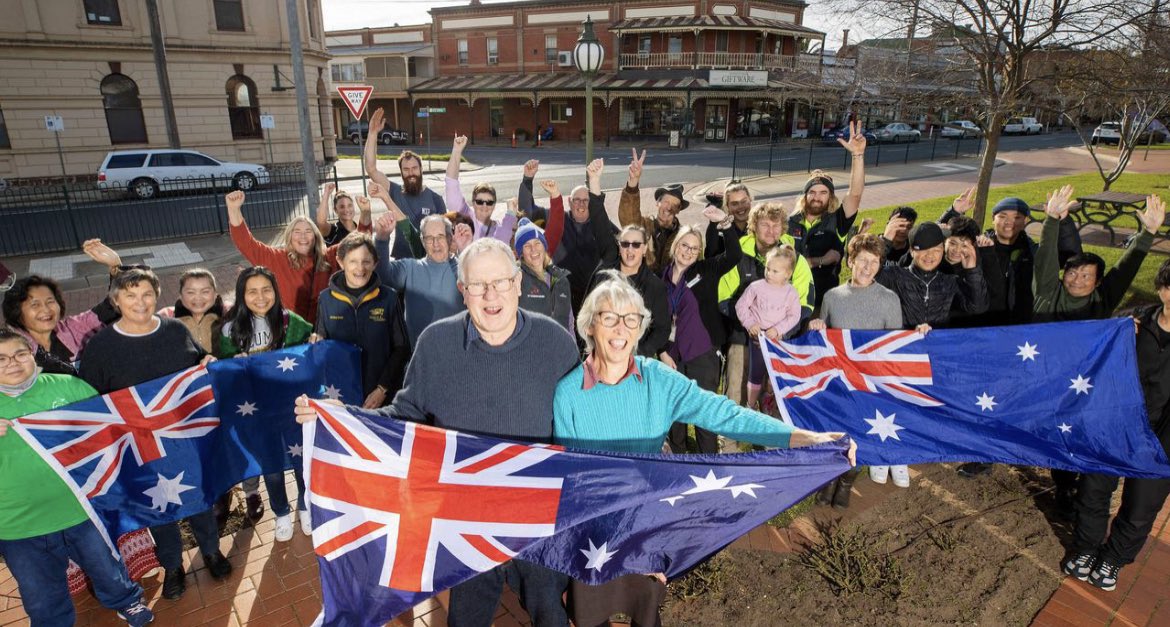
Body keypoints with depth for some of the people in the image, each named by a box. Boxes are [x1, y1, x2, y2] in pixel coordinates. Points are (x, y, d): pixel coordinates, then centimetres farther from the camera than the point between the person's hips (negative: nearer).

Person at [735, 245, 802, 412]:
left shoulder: (790, 293, -5)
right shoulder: (756, 287, -9)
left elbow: (794, 316, -7)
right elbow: (741, 306, -4)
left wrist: (778, 329, -18)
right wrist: (750, 324, -14)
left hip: (778, 338, 1)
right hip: (758, 336, -1)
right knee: (756, 373, 6)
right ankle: (750, 406, 21)